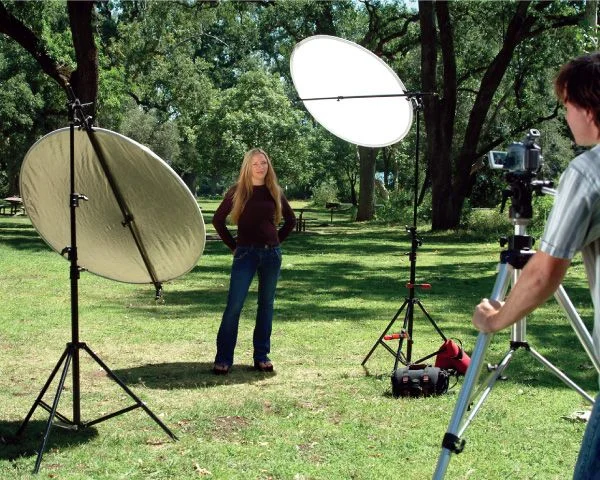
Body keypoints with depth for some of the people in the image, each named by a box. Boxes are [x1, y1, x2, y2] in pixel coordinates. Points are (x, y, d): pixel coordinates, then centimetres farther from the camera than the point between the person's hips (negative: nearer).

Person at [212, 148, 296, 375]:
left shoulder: (275, 192, 7)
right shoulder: (237, 191, 0)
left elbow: (290, 220, 20)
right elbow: (218, 220, 5)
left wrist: (276, 241, 10)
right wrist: (233, 245, 2)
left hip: (272, 254, 3)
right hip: (246, 253, -3)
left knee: (266, 304, 7)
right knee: (234, 305, -10)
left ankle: (262, 356, 14)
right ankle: (223, 359, -7)